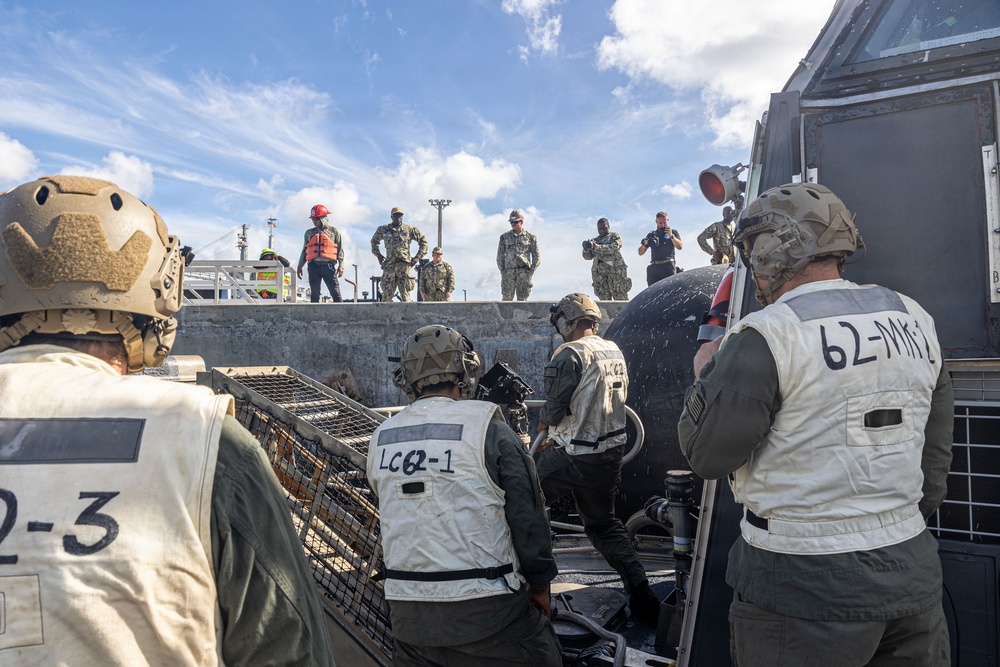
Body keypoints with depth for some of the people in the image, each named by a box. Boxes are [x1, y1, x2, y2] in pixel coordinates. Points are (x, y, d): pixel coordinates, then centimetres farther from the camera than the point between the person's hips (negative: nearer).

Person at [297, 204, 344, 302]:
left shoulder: (334, 231, 9)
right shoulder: (309, 233, 17)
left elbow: (340, 249, 5)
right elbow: (304, 251, 21)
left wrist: (341, 265, -5)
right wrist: (299, 266, 15)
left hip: (328, 265, -3)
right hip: (314, 265, 3)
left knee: (336, 293, -6)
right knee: (314, 293, 2)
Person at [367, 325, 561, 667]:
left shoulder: (380, 438, 2)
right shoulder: (488, 428, -13)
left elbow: (395, 519, 12)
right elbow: (528, 513, -10)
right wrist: (540, 582, 3)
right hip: (486, 613, -4)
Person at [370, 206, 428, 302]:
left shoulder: (410, 229, 5)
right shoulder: (383, 229, 11)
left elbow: (423, 241, 12)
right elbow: (374, 241, 28)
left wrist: (417, 257, 4)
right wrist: (378, 254, 16)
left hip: (404, 265, -2)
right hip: (389, 265, 2)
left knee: (405, 295, -5)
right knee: (386, 295, 2)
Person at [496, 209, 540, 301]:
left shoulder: (530, 237, 4)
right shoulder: (505, 237, 7)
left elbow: (536, 256, 7)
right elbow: (500, 256, 11)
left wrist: (532, 270, -1)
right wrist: (502, 271, 3)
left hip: (524, 272, 0)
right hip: (509, 272, 1)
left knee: (522, 299, 2)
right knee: (507, 298, -4)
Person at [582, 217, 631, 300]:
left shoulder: (615, 236, 10)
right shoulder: (594, 240, 21)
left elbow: (613, 247, -11)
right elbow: (588, 256, 10)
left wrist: (597, 247, -22)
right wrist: (586, 249, -13)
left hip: (615, 269, -4)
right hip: (599, 273, 4)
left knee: (620, 298, -8)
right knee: (604, 299, 0)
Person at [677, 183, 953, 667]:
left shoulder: (765, 338, -18)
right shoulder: (913, 320, 4)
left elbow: (706, 455, -12)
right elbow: (935, 444, 11)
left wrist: (705, 374, 3)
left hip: (808, 587, -6)